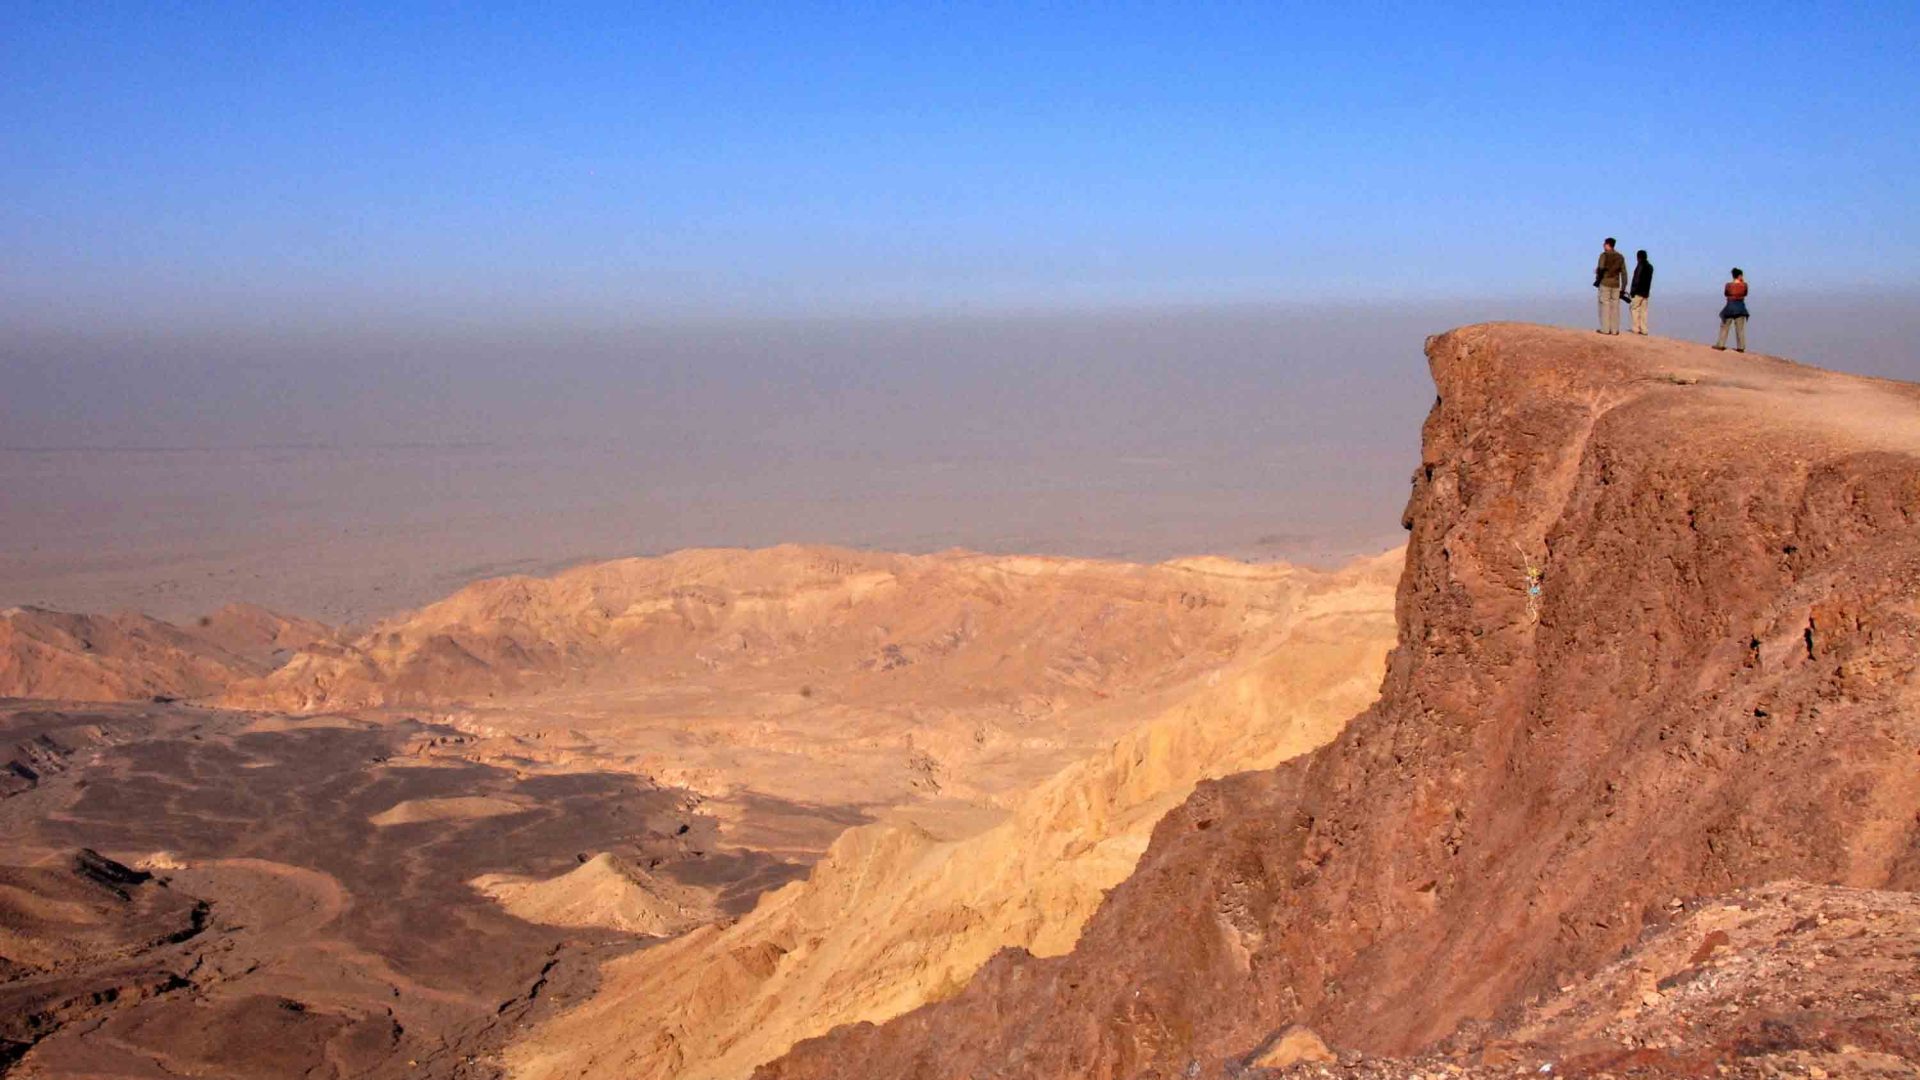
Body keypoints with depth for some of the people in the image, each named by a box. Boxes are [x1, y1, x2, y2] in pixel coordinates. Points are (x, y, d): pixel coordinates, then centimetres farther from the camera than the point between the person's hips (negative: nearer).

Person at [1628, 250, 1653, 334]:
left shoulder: (1640, 266, -11)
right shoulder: (1650, 266, 14)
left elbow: (1637, 280, -15)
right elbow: (1648, 280, 15)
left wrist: (1632, 291, -13)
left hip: (1638, 292, -8)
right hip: (1646, 292, 8)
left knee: (1634, 308, -3)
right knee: (1643, 310, 7)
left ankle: (1636, 328, -10)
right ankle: (1644, 330, 4)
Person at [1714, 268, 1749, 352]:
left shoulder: (1729, 285, -8)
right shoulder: (1744, 285, -7)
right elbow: (1745, 294, 10)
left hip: (1730, 307, -1)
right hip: (1740, 307, 1)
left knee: (1724, 326, 8)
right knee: (1740, 328, 6)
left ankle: (1721, 345, 5)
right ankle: (1741, 346, 6)